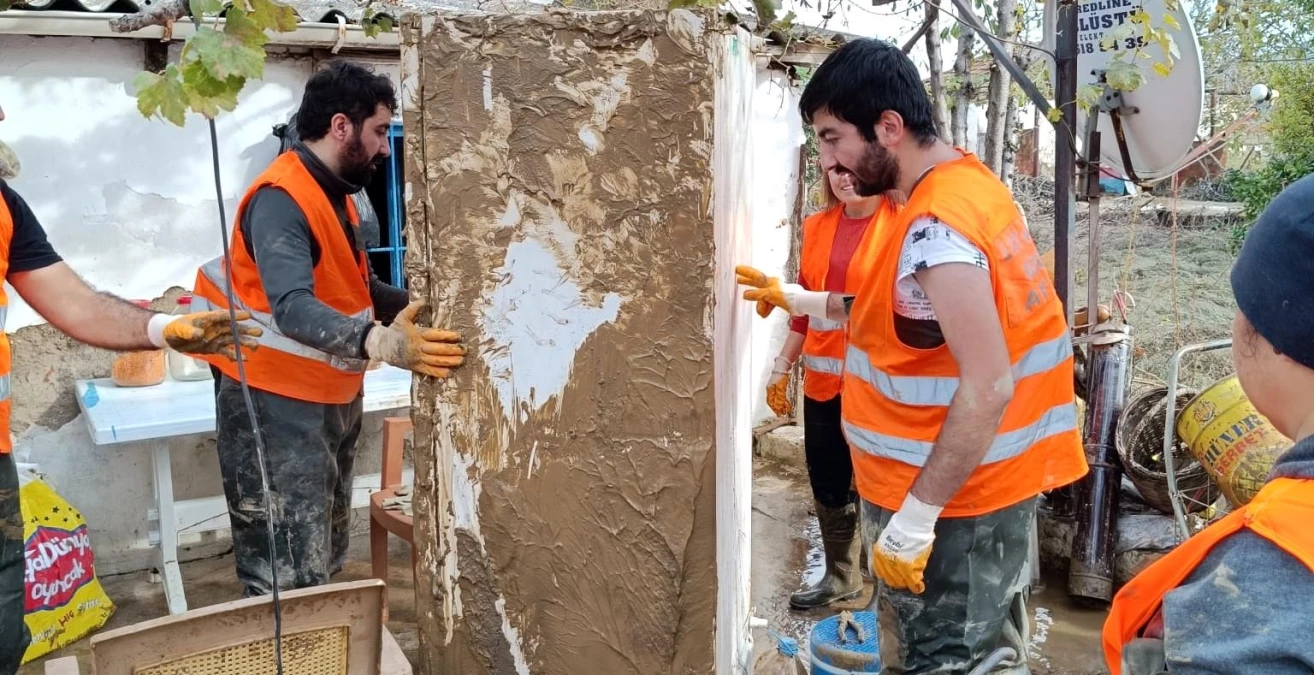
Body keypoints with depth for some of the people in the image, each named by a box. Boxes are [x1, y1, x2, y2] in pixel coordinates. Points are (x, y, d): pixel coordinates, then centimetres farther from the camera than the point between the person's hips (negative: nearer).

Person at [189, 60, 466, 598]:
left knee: (324, 563, 19)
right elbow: (293, 308, -37)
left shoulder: (333, 194, 10)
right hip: (278, 407, -10)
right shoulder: (280, 200, -22)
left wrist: (421, 307, 1)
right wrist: (379, 341, -52)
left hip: (332, 401, 10)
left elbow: (360, 288, 15)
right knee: (289, 580, -9)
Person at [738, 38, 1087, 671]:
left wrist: (914, 516, -25)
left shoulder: (934, 227, -24)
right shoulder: (968, 181, 7)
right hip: (984, 481, 10)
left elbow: (987, 386, -28)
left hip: (953, 498, -10)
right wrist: (803, 302, 15)